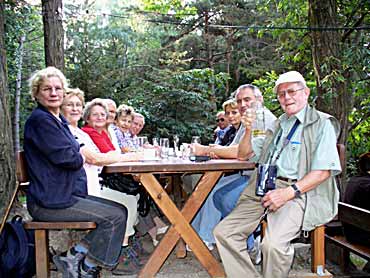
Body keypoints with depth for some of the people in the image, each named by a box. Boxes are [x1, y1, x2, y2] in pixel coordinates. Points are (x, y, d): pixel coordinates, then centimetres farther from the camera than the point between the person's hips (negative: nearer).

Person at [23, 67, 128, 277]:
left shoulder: (58, 120, 17)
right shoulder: (39, 120, -14)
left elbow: (75, 152, 19)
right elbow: (66, 157, -20)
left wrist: (78, 154, -3)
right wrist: (82, 157, 0)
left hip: (65, 195, 10)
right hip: (49, 202, -10)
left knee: (120, 211, 6)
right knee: (115, 217, -13)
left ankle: (74, 255, 6)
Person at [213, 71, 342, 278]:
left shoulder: (321, 123, 5)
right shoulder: (276, 125, 24)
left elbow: (323, 171, -7)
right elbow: (244, 155, 27)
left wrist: (289, 192, -19)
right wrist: (249, 130, 9)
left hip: (298, 192, -6)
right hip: (263, 189, 6)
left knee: (274, 243, -32)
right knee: (224, 232, -10)